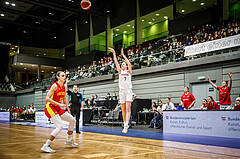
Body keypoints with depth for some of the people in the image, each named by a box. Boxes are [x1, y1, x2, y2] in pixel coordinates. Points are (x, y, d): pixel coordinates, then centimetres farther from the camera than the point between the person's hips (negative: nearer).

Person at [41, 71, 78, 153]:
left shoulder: (64, 87, 8)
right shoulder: (55, 86, -16)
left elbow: (64, 99, 18)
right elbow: (47, 98, -22)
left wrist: (68, 110, 17)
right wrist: (59, 104, -27)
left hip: (57, 108, 9)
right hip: (50, 107, -9)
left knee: (72, 120, 8)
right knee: (60, 126, -23)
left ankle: (69, 140, 26)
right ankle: (46, 146, -18)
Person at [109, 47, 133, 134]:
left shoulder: (129, 71, 9)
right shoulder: (120, 71, 13)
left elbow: (129, 63, -5)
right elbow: (116, 63, 2)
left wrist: (123, 55, -1)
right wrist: (114, 53, -6)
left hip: (128, 91, -2)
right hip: (122, 91, 2)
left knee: (128, 108, -14)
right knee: (123, 109, 5)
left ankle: (126, 125, -20)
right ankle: (125, 125, 14)